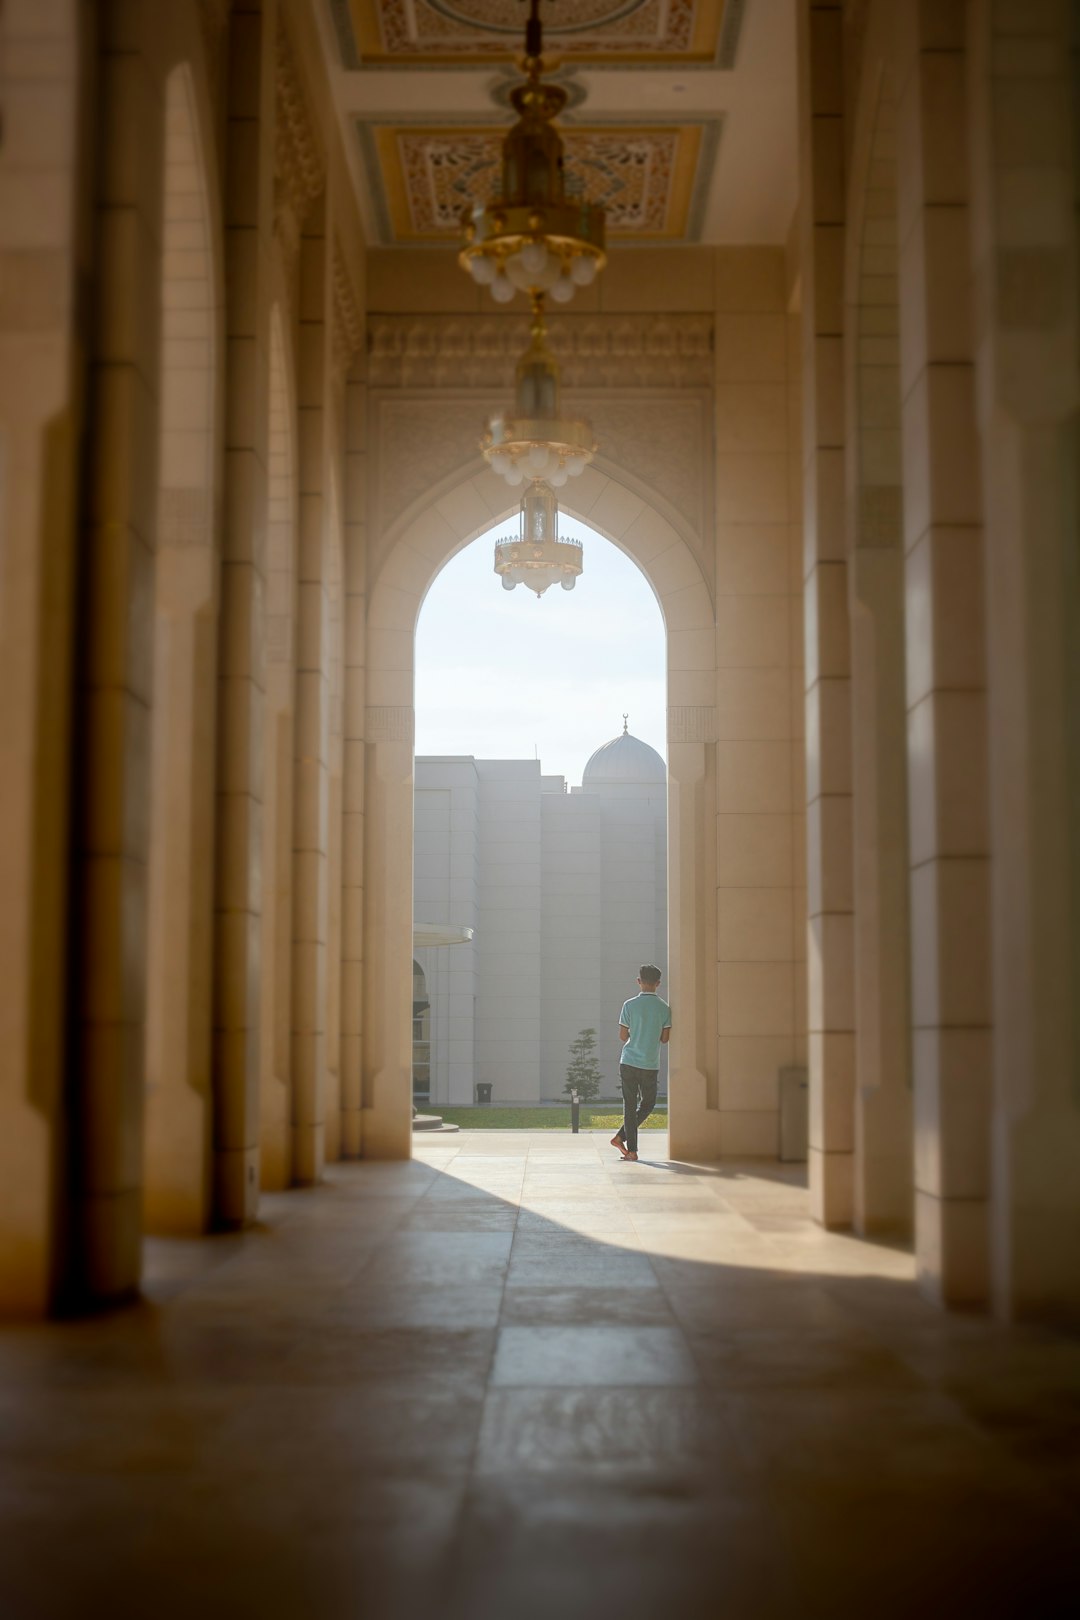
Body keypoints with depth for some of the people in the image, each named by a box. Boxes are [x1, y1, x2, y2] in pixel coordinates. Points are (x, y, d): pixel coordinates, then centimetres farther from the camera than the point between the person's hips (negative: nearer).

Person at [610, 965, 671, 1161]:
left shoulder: (630, 1005, -5)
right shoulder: (664, 1007, -2)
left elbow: (623, 1036, -2)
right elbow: (665, 1039, 2)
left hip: (629, 1062, 0)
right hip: (651, 1064, 0)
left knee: (630, 1105, 6)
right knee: (648, 1104, 18)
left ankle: (631, 1149, 4)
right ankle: (621, 1136, 12)